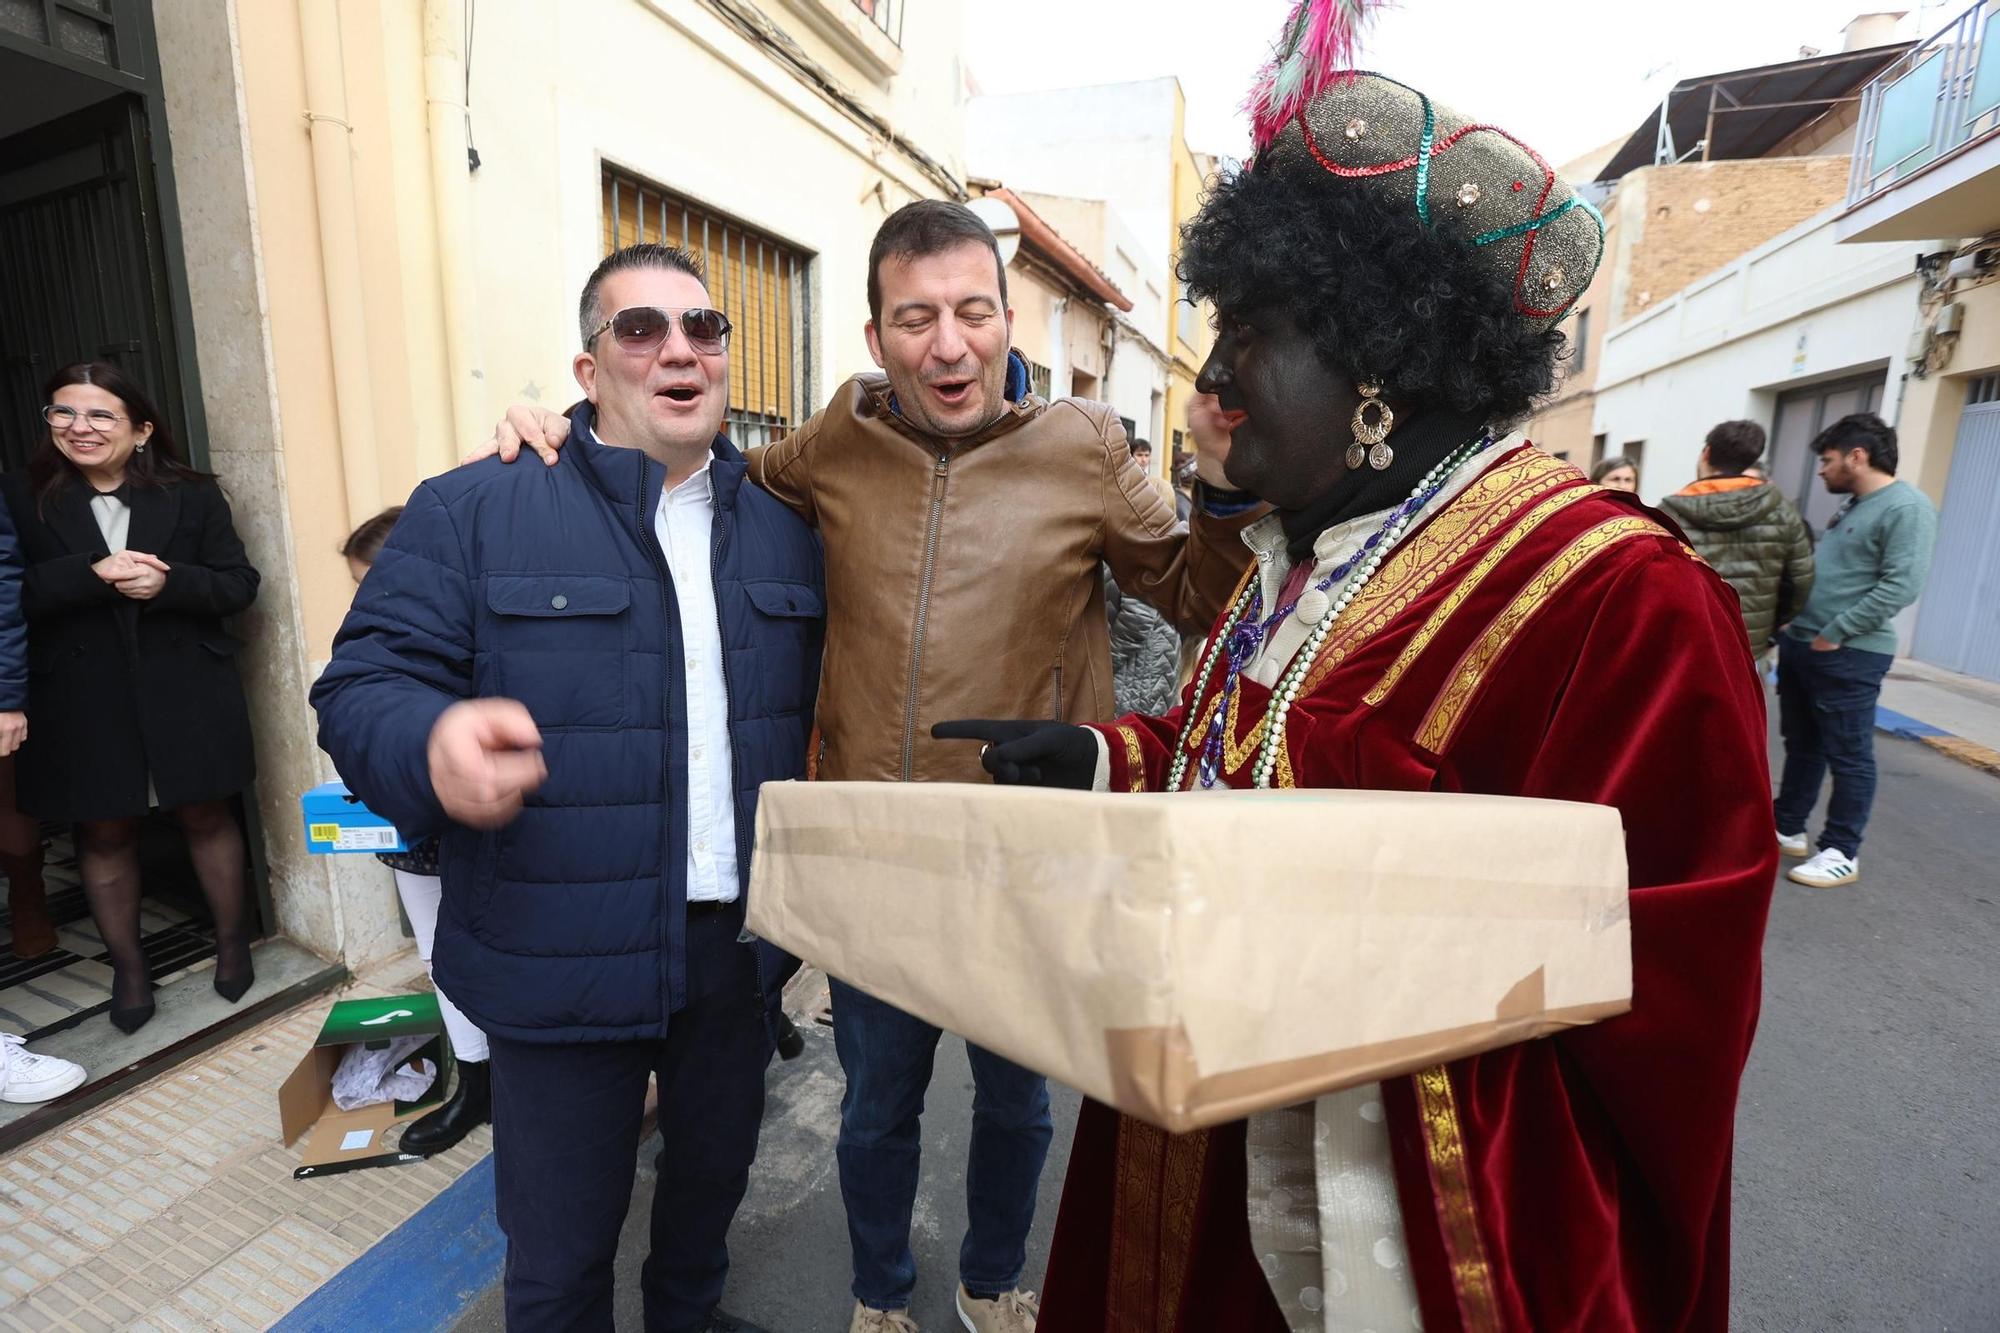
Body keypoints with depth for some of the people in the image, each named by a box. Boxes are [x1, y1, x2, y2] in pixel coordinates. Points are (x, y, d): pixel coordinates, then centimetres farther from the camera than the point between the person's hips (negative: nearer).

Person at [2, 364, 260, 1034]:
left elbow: (240, 583, -3)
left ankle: (233, 943, 30)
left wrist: (168, 582, -20)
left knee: (205, 815, 11)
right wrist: (93, 573, -22)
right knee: (104, 831, 12)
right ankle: (127, 966, 30)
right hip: (82, 699, 1)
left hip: (187, 691, -1)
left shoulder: (192, 494, 0)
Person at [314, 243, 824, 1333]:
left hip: (742, 945, 4)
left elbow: (815, 706, 7)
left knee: (717, 1171, 27)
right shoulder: (473, 512, -6)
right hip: (561, 959, -3)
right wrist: (431, 745, -32)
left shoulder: (785, 530, 5)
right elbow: (362, 684, -9)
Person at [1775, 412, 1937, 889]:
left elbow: (1900, 586, -21)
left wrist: (1835, 633, -20)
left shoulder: (1906, 507, -13)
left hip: (1848, 655, -9)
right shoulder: (1851, 507, 15)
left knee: (1849, 756, 1)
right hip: (1801, 645, 9)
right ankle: (1786, 829, 27)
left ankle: (1842, 853, 10)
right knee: (1802, 747, 16)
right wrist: (1796, 620, 12)